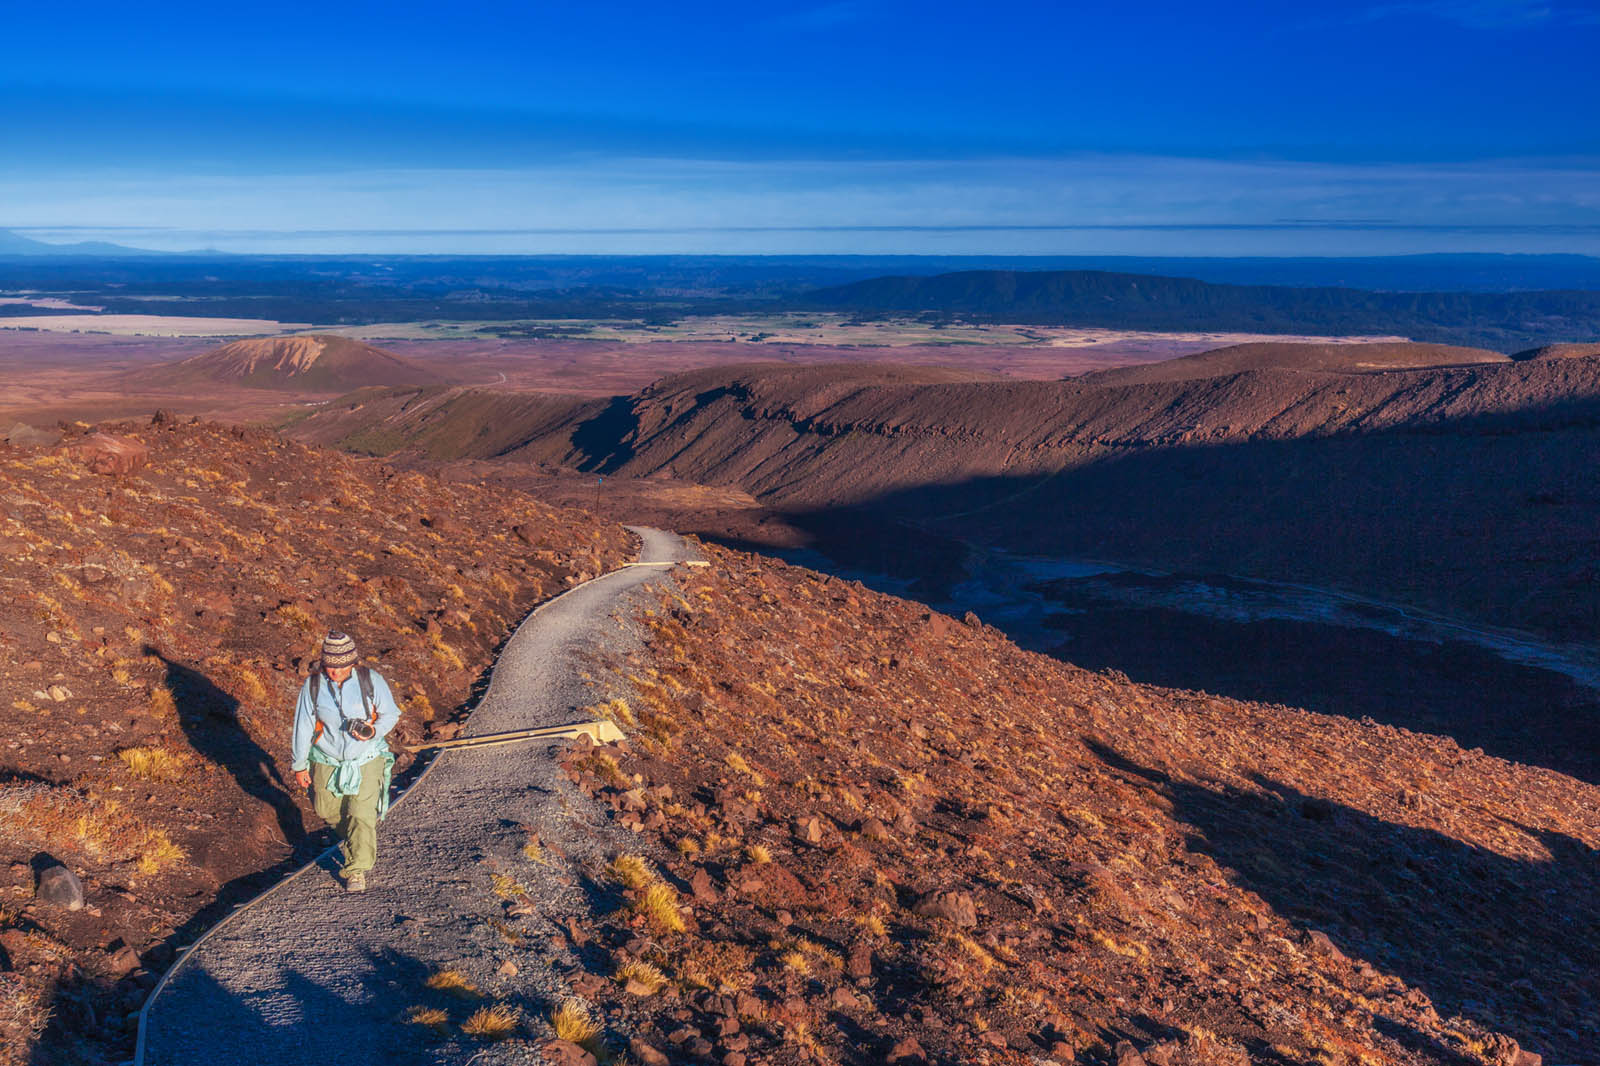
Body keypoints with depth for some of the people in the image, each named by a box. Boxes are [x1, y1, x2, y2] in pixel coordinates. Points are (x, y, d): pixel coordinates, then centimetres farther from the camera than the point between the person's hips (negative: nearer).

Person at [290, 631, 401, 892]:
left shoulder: (371, 680, -15)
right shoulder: (312, 685, -11)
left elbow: (391, 714, -3)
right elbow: (303, 727, -1)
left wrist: (374, 731, -24)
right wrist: (299, 766, 3)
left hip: (366, 760, -3)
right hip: (327, 761, 3)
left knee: (361, 814, -9)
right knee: (326, 810, 18)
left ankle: (357, 869, 4)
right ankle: (351, 836, 50)